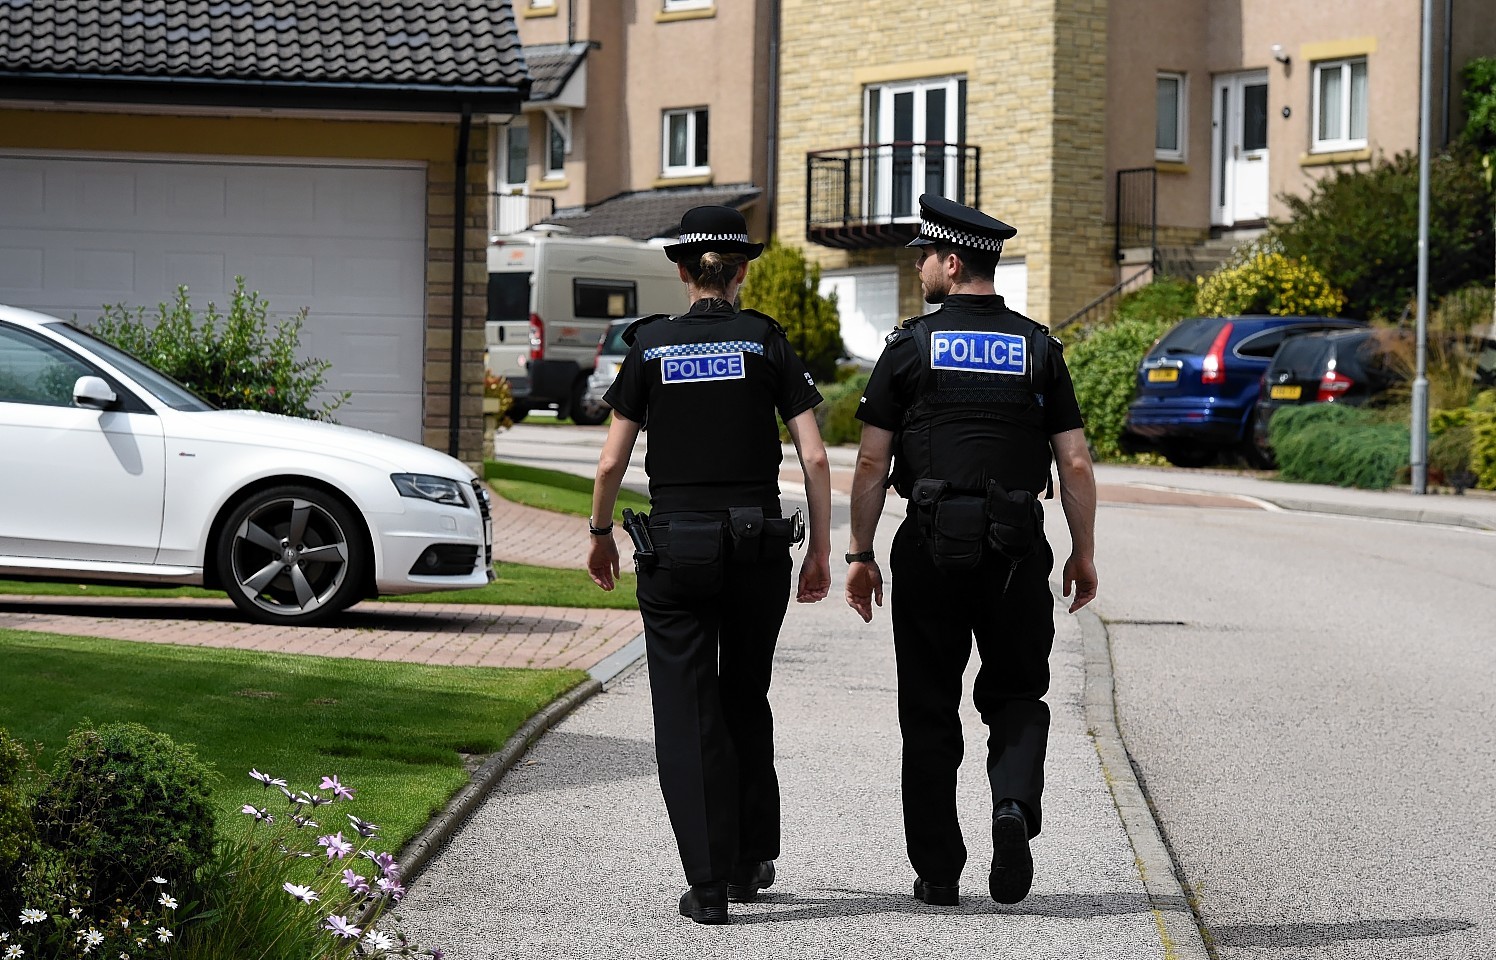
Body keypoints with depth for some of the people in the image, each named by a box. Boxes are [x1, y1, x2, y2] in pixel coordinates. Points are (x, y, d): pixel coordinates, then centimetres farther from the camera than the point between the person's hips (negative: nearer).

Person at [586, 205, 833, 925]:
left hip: (675, 546, -1)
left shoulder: (651, 346, 1)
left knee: (688, 711, 3)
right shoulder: (768, 342, 1)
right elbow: (814, 457, -4)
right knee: (745, 698, 19)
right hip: (758, 543, 1)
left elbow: (612, 462, 0)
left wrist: (600, 534, 16)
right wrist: (821, 551, 3)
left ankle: (710, 883, -3)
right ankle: (752, 860, 26)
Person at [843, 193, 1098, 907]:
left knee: (929, 712, 8)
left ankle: (937, 872, 9)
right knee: (1016, 696, 15)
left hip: (931, 549, -1)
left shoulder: (911, 347, -1)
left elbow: (872, 462, -3)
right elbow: (1075, 463, 2)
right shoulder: (1039, 349, 4)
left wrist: (860, 555, 3)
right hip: (1017, 552, 1)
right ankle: (1014, 807, -14)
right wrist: (1083, 554, 10)